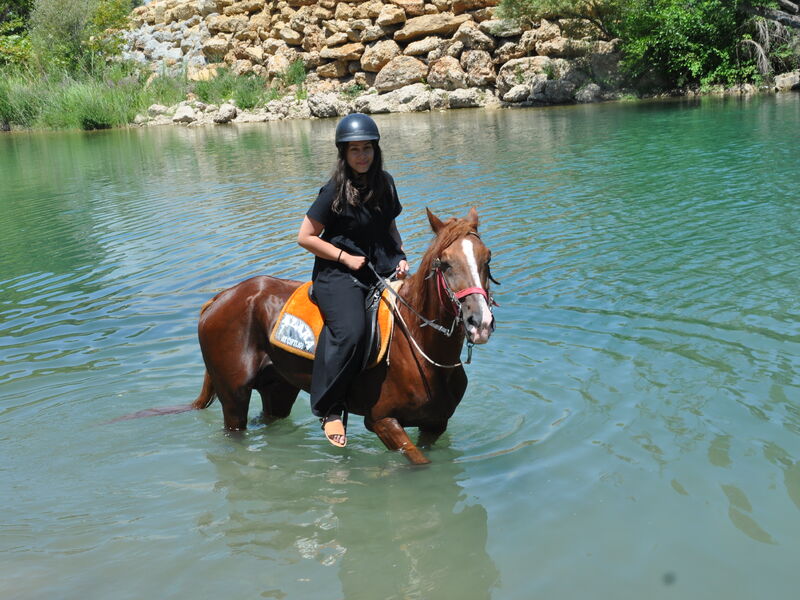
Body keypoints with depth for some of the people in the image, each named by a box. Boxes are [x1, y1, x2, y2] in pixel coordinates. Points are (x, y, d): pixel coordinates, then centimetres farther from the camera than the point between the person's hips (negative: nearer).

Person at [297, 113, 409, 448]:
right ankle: (329, 409, -20)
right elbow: (305, 237, -6)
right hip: (339, 274, -6)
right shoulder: (335, 191, -8)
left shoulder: (385, 183, 10)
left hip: (383, 269, 7)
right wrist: (345, 257, -12)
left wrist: (401, 257, 5)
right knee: (351, 331, -32)